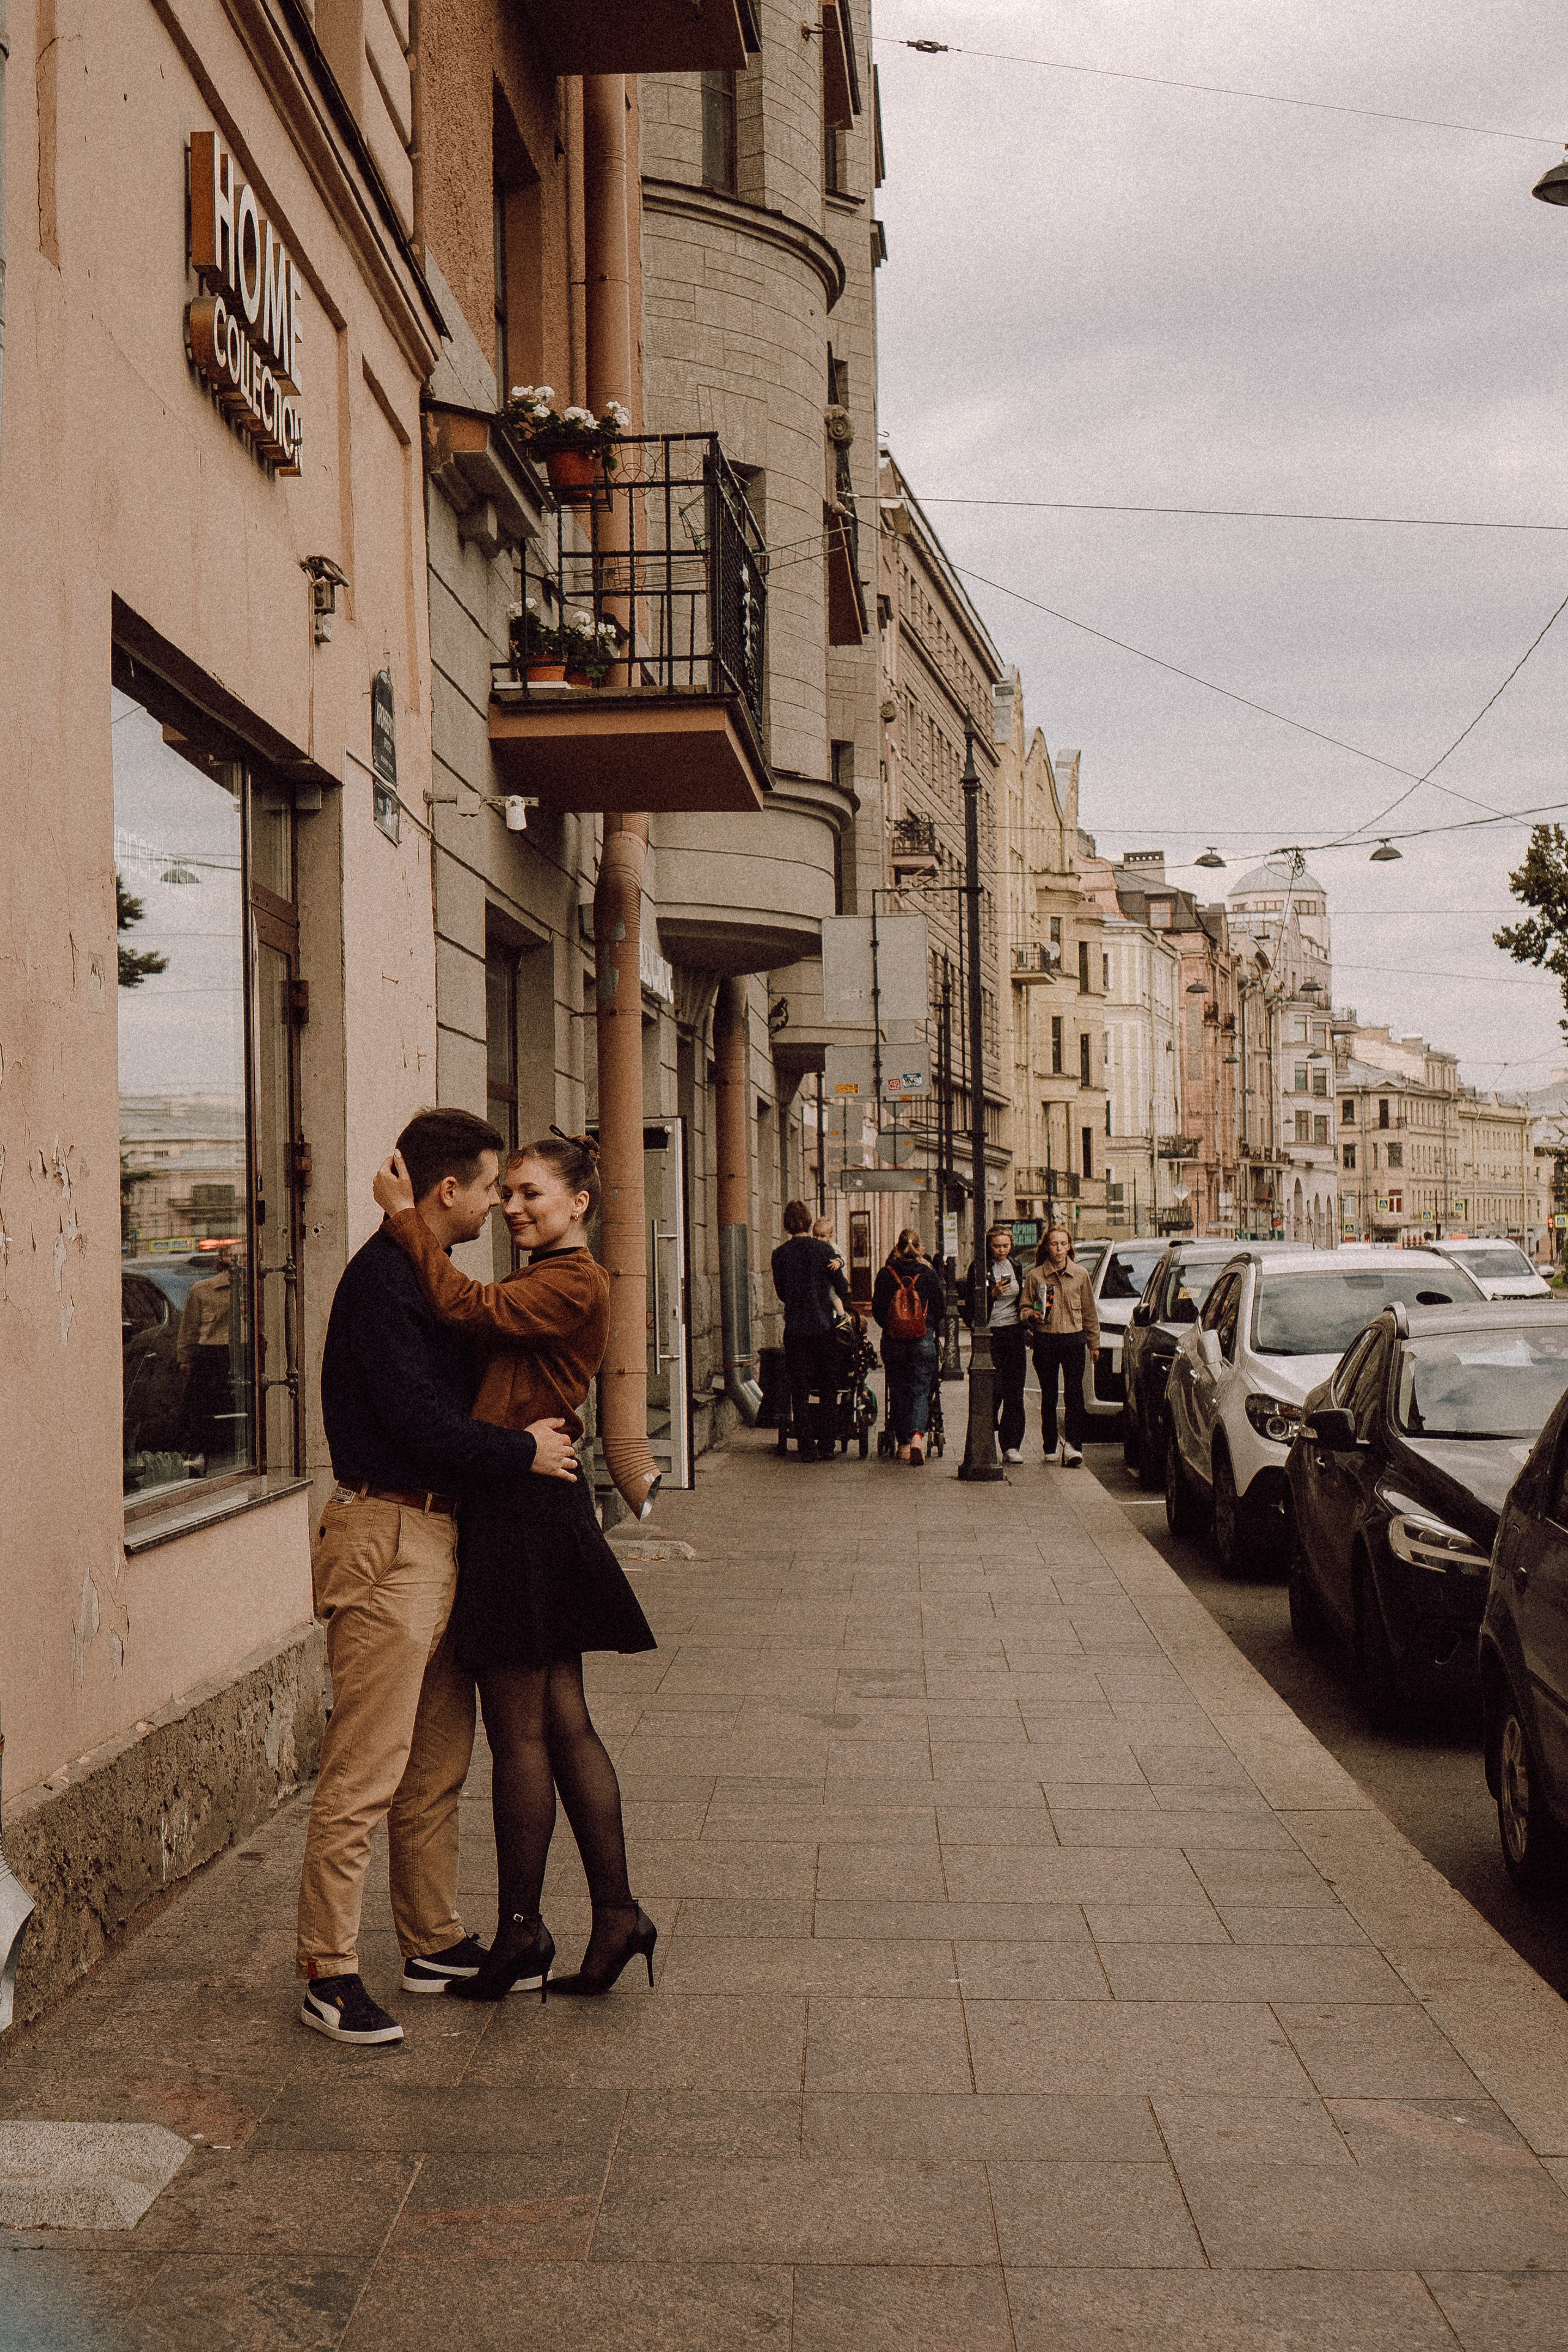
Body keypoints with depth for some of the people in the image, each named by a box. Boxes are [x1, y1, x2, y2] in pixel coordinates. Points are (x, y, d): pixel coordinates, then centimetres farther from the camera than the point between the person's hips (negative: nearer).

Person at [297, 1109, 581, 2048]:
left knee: (440, 1762, 15)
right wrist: (523, 1452, -10)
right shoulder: (382, 1278, -15)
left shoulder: (426, 1275, 18)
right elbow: (418, 1421, -21)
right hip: (389, 1537, -10)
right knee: (365, 1772, -6)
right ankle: (329, 1972, 1)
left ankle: (436, 1941, 25)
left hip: (441, 1534, 10)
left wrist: (536, 1433, 9)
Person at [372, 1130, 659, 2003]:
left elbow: (468, 1309, -23)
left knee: (519, 1732, 0)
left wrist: (406, 1218, -17)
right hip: (535, 1510, 10)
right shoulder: (546, 1283, 19)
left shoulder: (576, 1285, -13)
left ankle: (522, 1936, 11)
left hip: (524, 1511, -10)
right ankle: (618, 1915, 16)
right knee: (562, 1723, 11)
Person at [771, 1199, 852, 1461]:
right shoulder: (825, 1250, -4)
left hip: (796, 1329, 0)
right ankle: (827, 1445, 9)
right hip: (825, 1327, 0)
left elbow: (781, 1292, 6)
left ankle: (806, 1447, 3)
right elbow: (842, 1287, 1)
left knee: (800, 1391, 5)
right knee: (828, 1390, 9)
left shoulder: (780, 1254, -2)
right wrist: (847, 1311, 19)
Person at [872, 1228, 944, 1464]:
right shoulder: (928, 1274, -3)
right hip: (923, 1343, -1)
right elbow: (940, 1307, 5)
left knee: (898, 1392, 10)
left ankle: (904, 1444, 13)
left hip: (893, 1344, 1)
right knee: (920, 1391, 2)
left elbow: (877, 1309, 4)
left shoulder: (886, 1274, -2)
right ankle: (918, 1435, -21)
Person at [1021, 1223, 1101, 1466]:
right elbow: (1024, 1308, 9)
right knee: (1049, 1394, 5)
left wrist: (1094, 1343, 12)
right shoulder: (1035, 1276, 4)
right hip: (1045, 1339, 0)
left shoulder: (1080, 1275, 8)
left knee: (1075, 1391, -10)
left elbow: (1089, 1312, 13)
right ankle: (1050, 1447, 13)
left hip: (1073, 1338, 0)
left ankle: (1073, 1444, -14)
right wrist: (1032, 1315, -14)